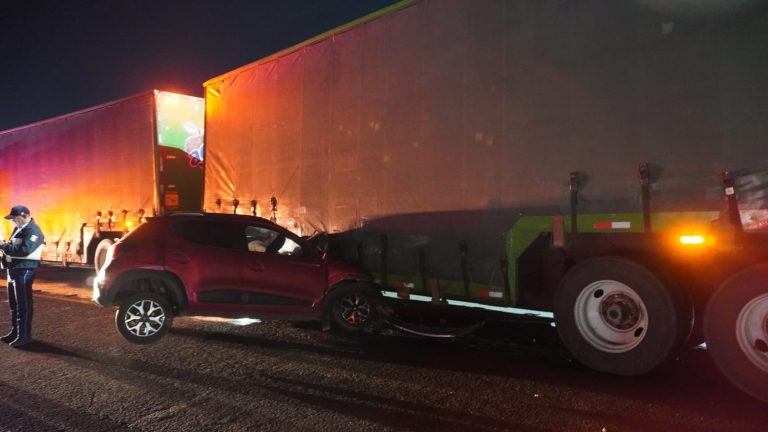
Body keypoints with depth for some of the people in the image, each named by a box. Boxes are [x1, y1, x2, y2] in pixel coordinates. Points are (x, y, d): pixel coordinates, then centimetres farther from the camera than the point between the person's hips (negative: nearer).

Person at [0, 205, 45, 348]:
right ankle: (15, 332, 28)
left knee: (23, 304, -6)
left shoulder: (32, 231, -14)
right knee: (14, 303, 17)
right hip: (14, 269, 10)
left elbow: (24, 250, -25)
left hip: (24, 271, -10)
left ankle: (24, 335, 0)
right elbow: (13, 247, 22)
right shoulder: (19, 229, 17)